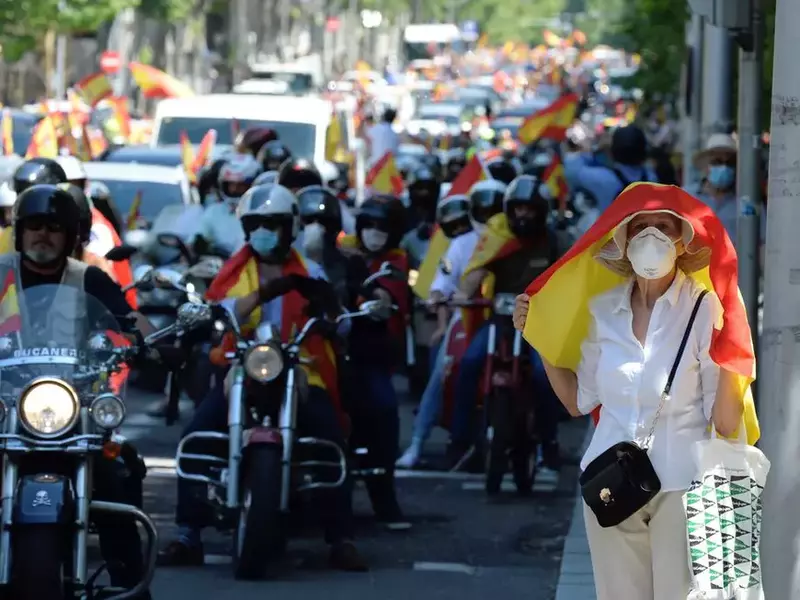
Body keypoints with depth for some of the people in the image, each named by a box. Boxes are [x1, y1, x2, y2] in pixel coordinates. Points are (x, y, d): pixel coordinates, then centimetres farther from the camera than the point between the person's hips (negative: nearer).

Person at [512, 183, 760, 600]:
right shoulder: (603, 310, 4)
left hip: (681, 483, -4)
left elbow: (725, 424, -9)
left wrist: (728, 364, -25)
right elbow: (578, 401, 14)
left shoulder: (704, 310, -9)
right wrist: (539, 337, 10)